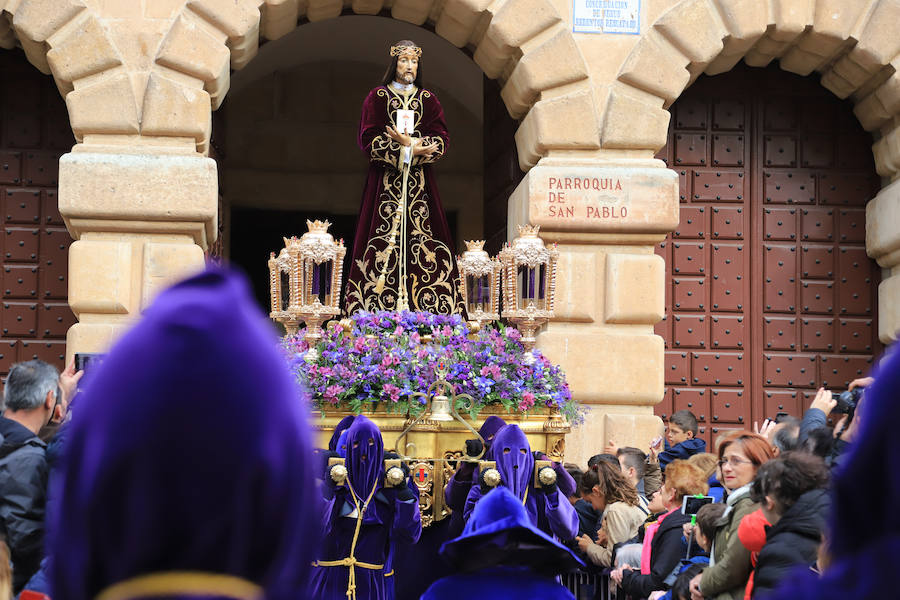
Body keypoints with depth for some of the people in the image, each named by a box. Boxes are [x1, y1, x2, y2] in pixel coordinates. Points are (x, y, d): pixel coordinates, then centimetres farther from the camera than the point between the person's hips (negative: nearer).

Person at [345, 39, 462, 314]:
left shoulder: (428, 99, 12)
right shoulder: (378, 97, 6)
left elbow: (441, 139, 3)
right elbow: (368, 138, -4)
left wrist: (408, 145, -12)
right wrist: (409, 147, -13)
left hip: (419, 181, 2)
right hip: (385, 181, -2)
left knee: (419, 234, -6)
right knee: (386, 236, -8)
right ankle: (380, 306, -9)